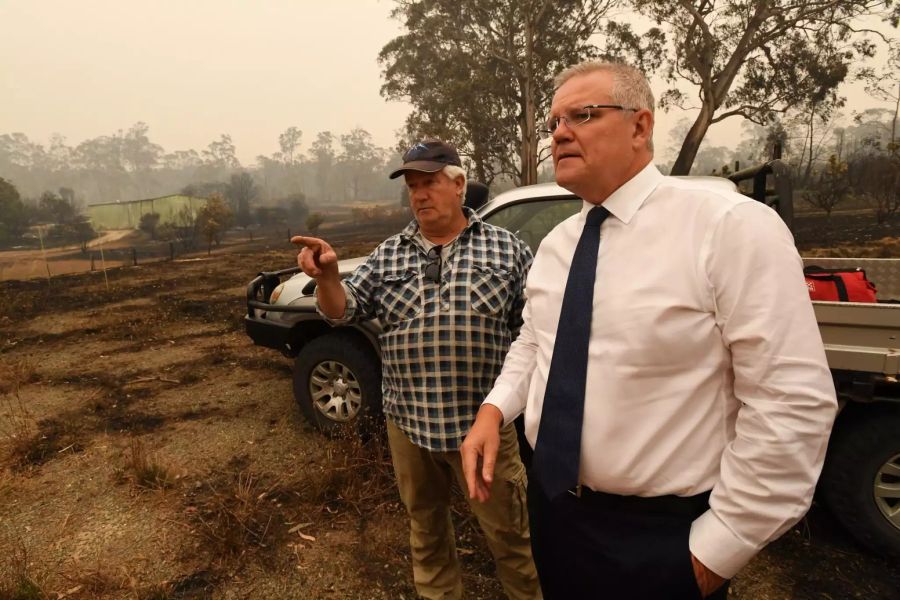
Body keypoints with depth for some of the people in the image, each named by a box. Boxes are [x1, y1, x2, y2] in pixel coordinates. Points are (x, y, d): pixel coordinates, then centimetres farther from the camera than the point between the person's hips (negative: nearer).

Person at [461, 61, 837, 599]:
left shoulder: (731, 227, -18)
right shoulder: (555, 243, 4)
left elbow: (793, 402, -20)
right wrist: (493, 410, -4)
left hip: (658, 537, -6)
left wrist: (715, 550, -15)